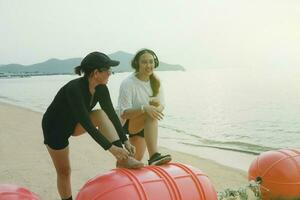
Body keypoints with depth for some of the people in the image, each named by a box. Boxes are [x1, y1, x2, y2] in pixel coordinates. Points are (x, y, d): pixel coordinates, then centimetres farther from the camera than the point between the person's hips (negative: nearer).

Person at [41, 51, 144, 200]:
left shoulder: (101, 89, -15)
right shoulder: (74, 89, -36)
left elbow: (111, 114, -9)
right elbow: (86, 123, -38)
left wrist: (125, 141, -14)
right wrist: (110, 147, -38)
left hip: (73, 124, 6)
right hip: (55, 128, -6)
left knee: (102, 114, -20)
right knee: (64, 171, 2)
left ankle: (122, 160, -26)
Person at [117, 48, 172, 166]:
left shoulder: (155, 82, -4)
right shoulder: (128, 83, -23)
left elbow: (161, 106, -6)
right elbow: (123, 113, -28)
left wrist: (157, 105, -32)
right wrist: (144, 108, -44)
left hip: (144, 126, 7)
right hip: (127, 124, -7)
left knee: (137, 159, 19)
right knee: (150, 115, -39)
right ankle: (154, 156, -48)